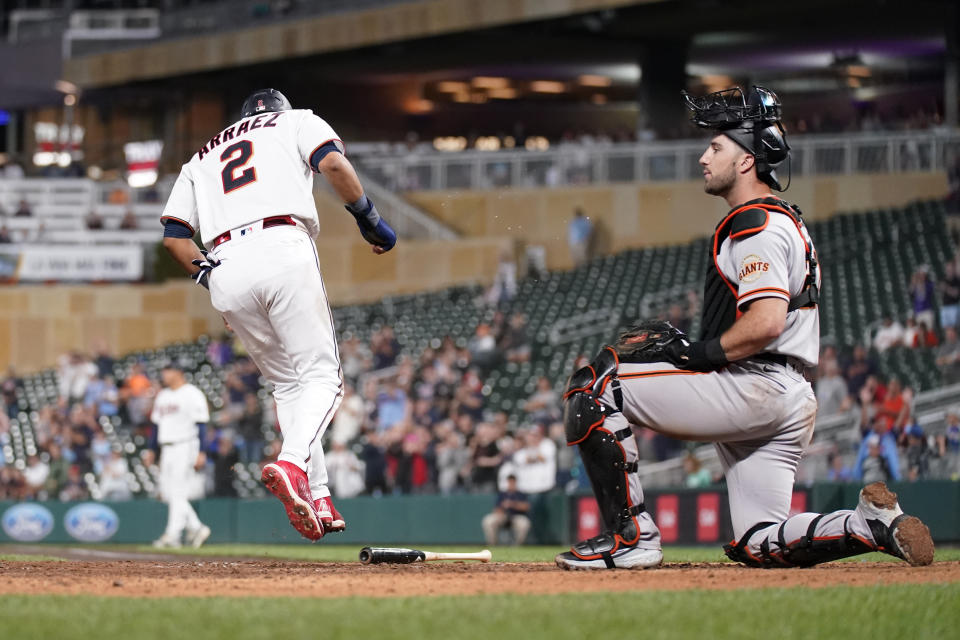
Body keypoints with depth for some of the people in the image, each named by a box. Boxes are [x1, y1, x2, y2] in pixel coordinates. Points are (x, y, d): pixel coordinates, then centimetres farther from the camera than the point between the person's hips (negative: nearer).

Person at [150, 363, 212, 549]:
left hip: (185, 447, -9)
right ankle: (195, 527, 15)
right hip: (167, 448, 9)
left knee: (178, 493, -10)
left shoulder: (192, 394, -7)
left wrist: (200, 453, -18)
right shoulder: (162, 396, 18)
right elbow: (157, 423, 23)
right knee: (168, 493, 5)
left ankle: (172, 535, -11)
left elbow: (201, 425, -11)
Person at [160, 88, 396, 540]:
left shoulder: (202, 158, 34)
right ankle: (292, 463, -29)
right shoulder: (296, 121, 23)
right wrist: (368, 218, 6)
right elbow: (333, 164, 0)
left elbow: (173, 233, 20)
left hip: (225, 269, 4)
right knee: (320, 375, -1)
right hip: (283, 249, -4)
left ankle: (315, 499, 7)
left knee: (287, 384, 16)